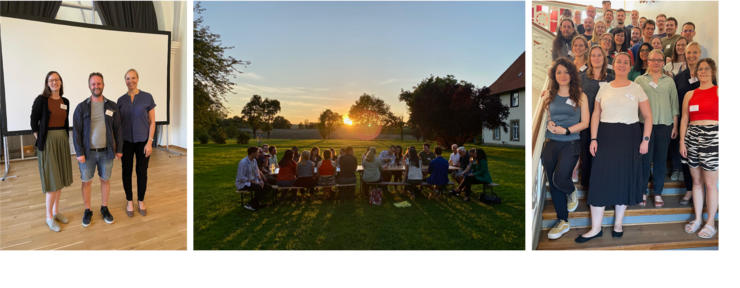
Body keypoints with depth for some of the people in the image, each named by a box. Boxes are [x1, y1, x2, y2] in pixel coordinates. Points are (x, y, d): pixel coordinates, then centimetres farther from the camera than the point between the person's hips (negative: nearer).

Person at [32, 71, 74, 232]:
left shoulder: (65, 101, 7)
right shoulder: (41, 100, -9)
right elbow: (33, 122, -5)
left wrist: (65, 138, 7)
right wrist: (40, 140, -5)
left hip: (63, 141, 5)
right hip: (48, 141, -5)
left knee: (60, 178, 11)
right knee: (52, 180, -4)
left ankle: (56, 211, 23)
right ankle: (49, 217, 8)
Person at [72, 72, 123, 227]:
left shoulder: (112, 106, 0)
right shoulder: (81, 107, -4)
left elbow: (117, 129, 4)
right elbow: (76, 131, -4)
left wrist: (119, 149, 3)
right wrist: (79, 153, -8)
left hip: (106, 152, 1)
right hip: (88, 152, -1)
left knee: (105, 180, 12)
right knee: (86, 182, 9)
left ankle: (104, 208, 28)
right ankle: (87, 211, 24)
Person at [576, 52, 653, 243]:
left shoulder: (637, 89, 4)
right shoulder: (604, 89, 7)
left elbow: (648, 116, 3)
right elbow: (596, 115, 6)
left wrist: (645, 139, -6)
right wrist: (593, 139, -4)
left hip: (629, 137, 0)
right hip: (606, 136, 1)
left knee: (625, 179, 6)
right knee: (601, 179, -3)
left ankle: (618, 224, 21)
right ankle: (596, 228, 3)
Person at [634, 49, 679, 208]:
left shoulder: (669, 81, 10)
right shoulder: (640, 80, 5)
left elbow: (674, 104, 9)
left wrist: (675, 125, 4)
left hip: (665, 125, 2)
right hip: (645, 124, -2)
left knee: (661, 160, 6)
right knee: (645, 160, -1)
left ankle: (658, 193, 14)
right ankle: (643, 192, 10)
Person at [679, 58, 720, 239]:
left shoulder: (717, 91, 0)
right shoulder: (690, 94, 12)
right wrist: (682, 141, 3)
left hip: (712, 137, -4)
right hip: (692, 136, 4)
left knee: (710, 183, -1)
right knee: (697, 181, 11)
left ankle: (710, 223, 10)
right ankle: (697, 219, 21)